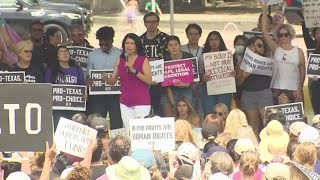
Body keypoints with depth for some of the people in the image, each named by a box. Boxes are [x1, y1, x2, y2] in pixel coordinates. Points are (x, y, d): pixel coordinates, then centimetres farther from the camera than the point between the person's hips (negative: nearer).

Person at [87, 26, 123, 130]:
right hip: (98, 95, 2)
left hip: (115, 95, -2)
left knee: (116, 125, -1)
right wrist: (89, 79, -10)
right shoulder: (92, 55, 9)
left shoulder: (120, 55, 1)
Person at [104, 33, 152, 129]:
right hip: (125, 101, 4)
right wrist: (106, 78, -11)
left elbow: (149, 80, -10)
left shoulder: (143, 60, -1)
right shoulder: (120, 61, 11)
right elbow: (113, 81, 10)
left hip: (141, 101, -4)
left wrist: (134, 71, -17)